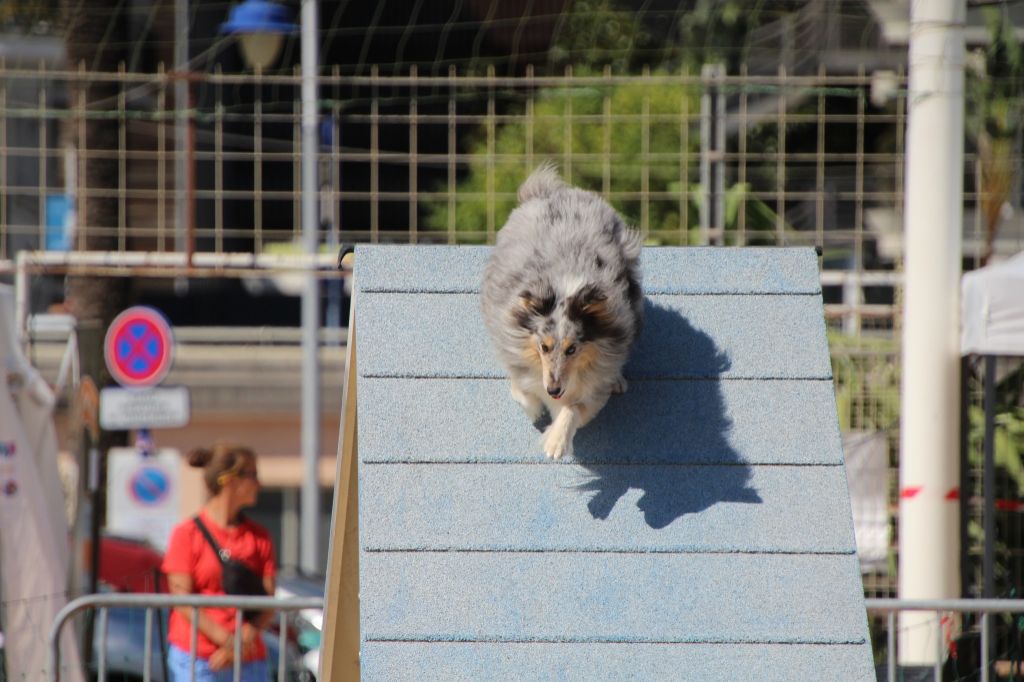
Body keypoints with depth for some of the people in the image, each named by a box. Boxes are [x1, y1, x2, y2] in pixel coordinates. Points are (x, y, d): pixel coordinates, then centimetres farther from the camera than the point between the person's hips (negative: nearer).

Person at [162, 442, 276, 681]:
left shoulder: (258, 536, 10)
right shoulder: (187, 533, -1)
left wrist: (249, 633, -15)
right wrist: (227, 639, -16)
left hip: (249, 660, 4)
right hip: (196, 658, -4)